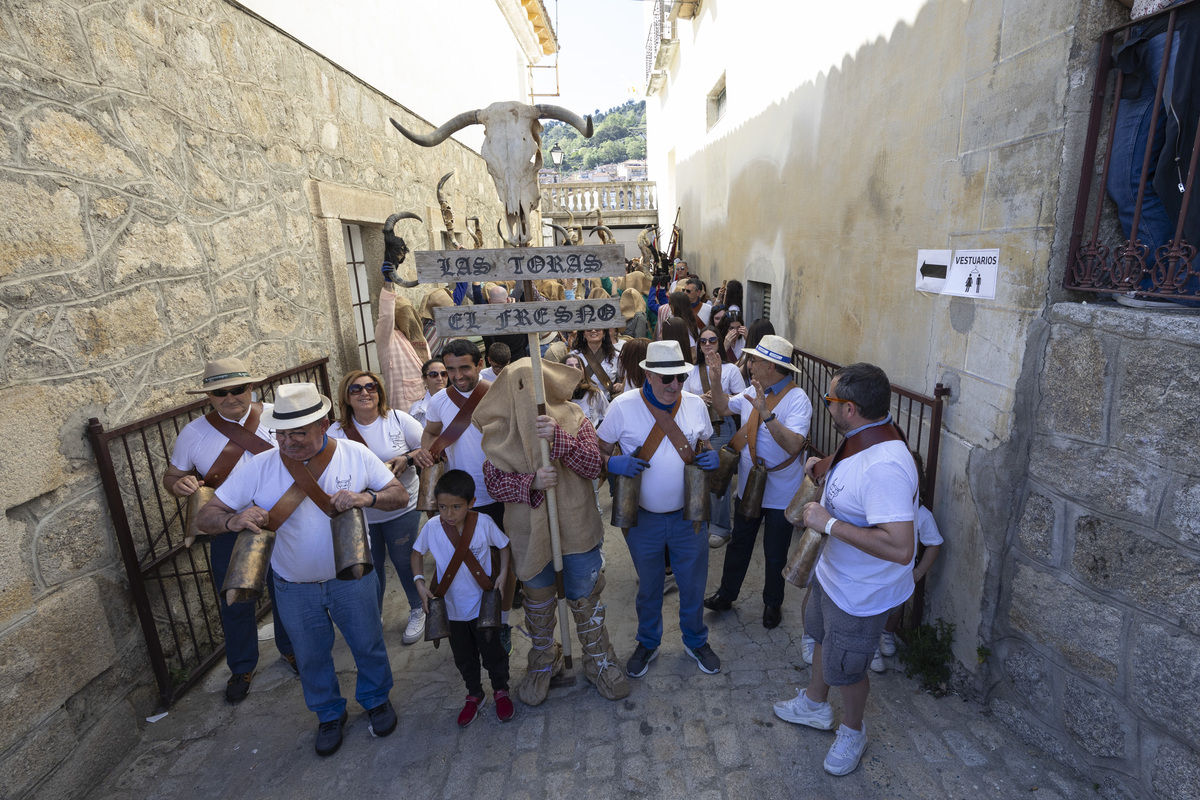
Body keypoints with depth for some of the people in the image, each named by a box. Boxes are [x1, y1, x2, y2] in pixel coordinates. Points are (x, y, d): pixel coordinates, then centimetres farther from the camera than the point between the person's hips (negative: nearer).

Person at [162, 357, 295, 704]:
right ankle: (242, 668, 40)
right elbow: (171, 476, 5)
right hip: (228, 534, 0)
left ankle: (290, 648, 45)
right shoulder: (193, 433, -6)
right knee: (236, 603, 15)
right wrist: (179, 484, -19)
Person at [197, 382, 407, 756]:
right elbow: (206, 516, -12)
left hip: (351, 580, 0)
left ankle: (376, 699, 49)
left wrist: (368, 497, -31)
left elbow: (401, 496, -11)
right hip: (295, 590, 1)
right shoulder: (257, 467, -15)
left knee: (368, 645, 19)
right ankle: (329, 714, 50)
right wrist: (233, 519, -35)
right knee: (312, 658, 22)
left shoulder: (355, 454, -15)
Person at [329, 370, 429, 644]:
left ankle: (418, 610, 33)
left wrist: (407, 459, -20)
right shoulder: (337, 432, -4)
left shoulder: (397, 418, -7)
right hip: (360, 514, 2)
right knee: (370, 566, 15)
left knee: (403, 560, 8)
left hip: (401, 508, -1)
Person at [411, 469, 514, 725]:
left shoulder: (483, 523, -21)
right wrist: (419, 582, -10)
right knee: (463, 658, 21)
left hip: (482, 605, -2)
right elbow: (417, 553, 1)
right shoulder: (432, 527, -17)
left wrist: (503, 574, -14)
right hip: (452, 608, 2)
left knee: (492, 652, 16)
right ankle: (474, 695, 45)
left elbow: (504, 545, -4)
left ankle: (501, 691, 42)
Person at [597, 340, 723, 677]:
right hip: (643, 518, -2)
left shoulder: (695, 405, -3)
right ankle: (648, 643, 46)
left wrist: (712, 458, -10)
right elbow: (599, 451, -3)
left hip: (688, 515, 2)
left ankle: (695, 640, 46)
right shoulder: (623, 406, -13)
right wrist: (613, 464, -24)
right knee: (649, 586, 19)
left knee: (693, 583, 18)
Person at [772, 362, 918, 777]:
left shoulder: (885, 466, -39)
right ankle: (815, 705, 56)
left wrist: (829, 523, -37)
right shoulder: (861, 440, -7)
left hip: (860, 593, -9)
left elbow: (900, 548, -43)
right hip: (832, 572, 9)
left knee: (846, 669, 16)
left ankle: (853, 731, 46)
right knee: (823, 639, 30)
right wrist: (826, 466, 1)